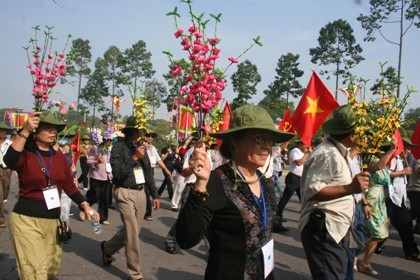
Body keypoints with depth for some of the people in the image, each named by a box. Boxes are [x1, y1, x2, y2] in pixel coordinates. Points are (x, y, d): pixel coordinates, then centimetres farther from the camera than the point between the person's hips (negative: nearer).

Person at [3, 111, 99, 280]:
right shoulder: (25, 155, -7)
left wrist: (85, 205, -2)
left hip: (53, 220, 5)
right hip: (26, 220, -5)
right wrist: (25, 131, -35)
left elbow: (69, 186, 10)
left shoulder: (59, 156, 7)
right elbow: (9, 161, -31)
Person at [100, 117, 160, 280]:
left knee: (132, 231, 15)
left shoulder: (141, 146, 10)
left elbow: (148, 172, 16)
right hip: (125, 193, -6)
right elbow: (117, 173, -16)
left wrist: (154, 194, 13)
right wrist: (134, 158, -21)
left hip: (140, 192, 7)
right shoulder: (118, 146, -9)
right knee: (132, 233, -5)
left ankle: (107, 248, 42)